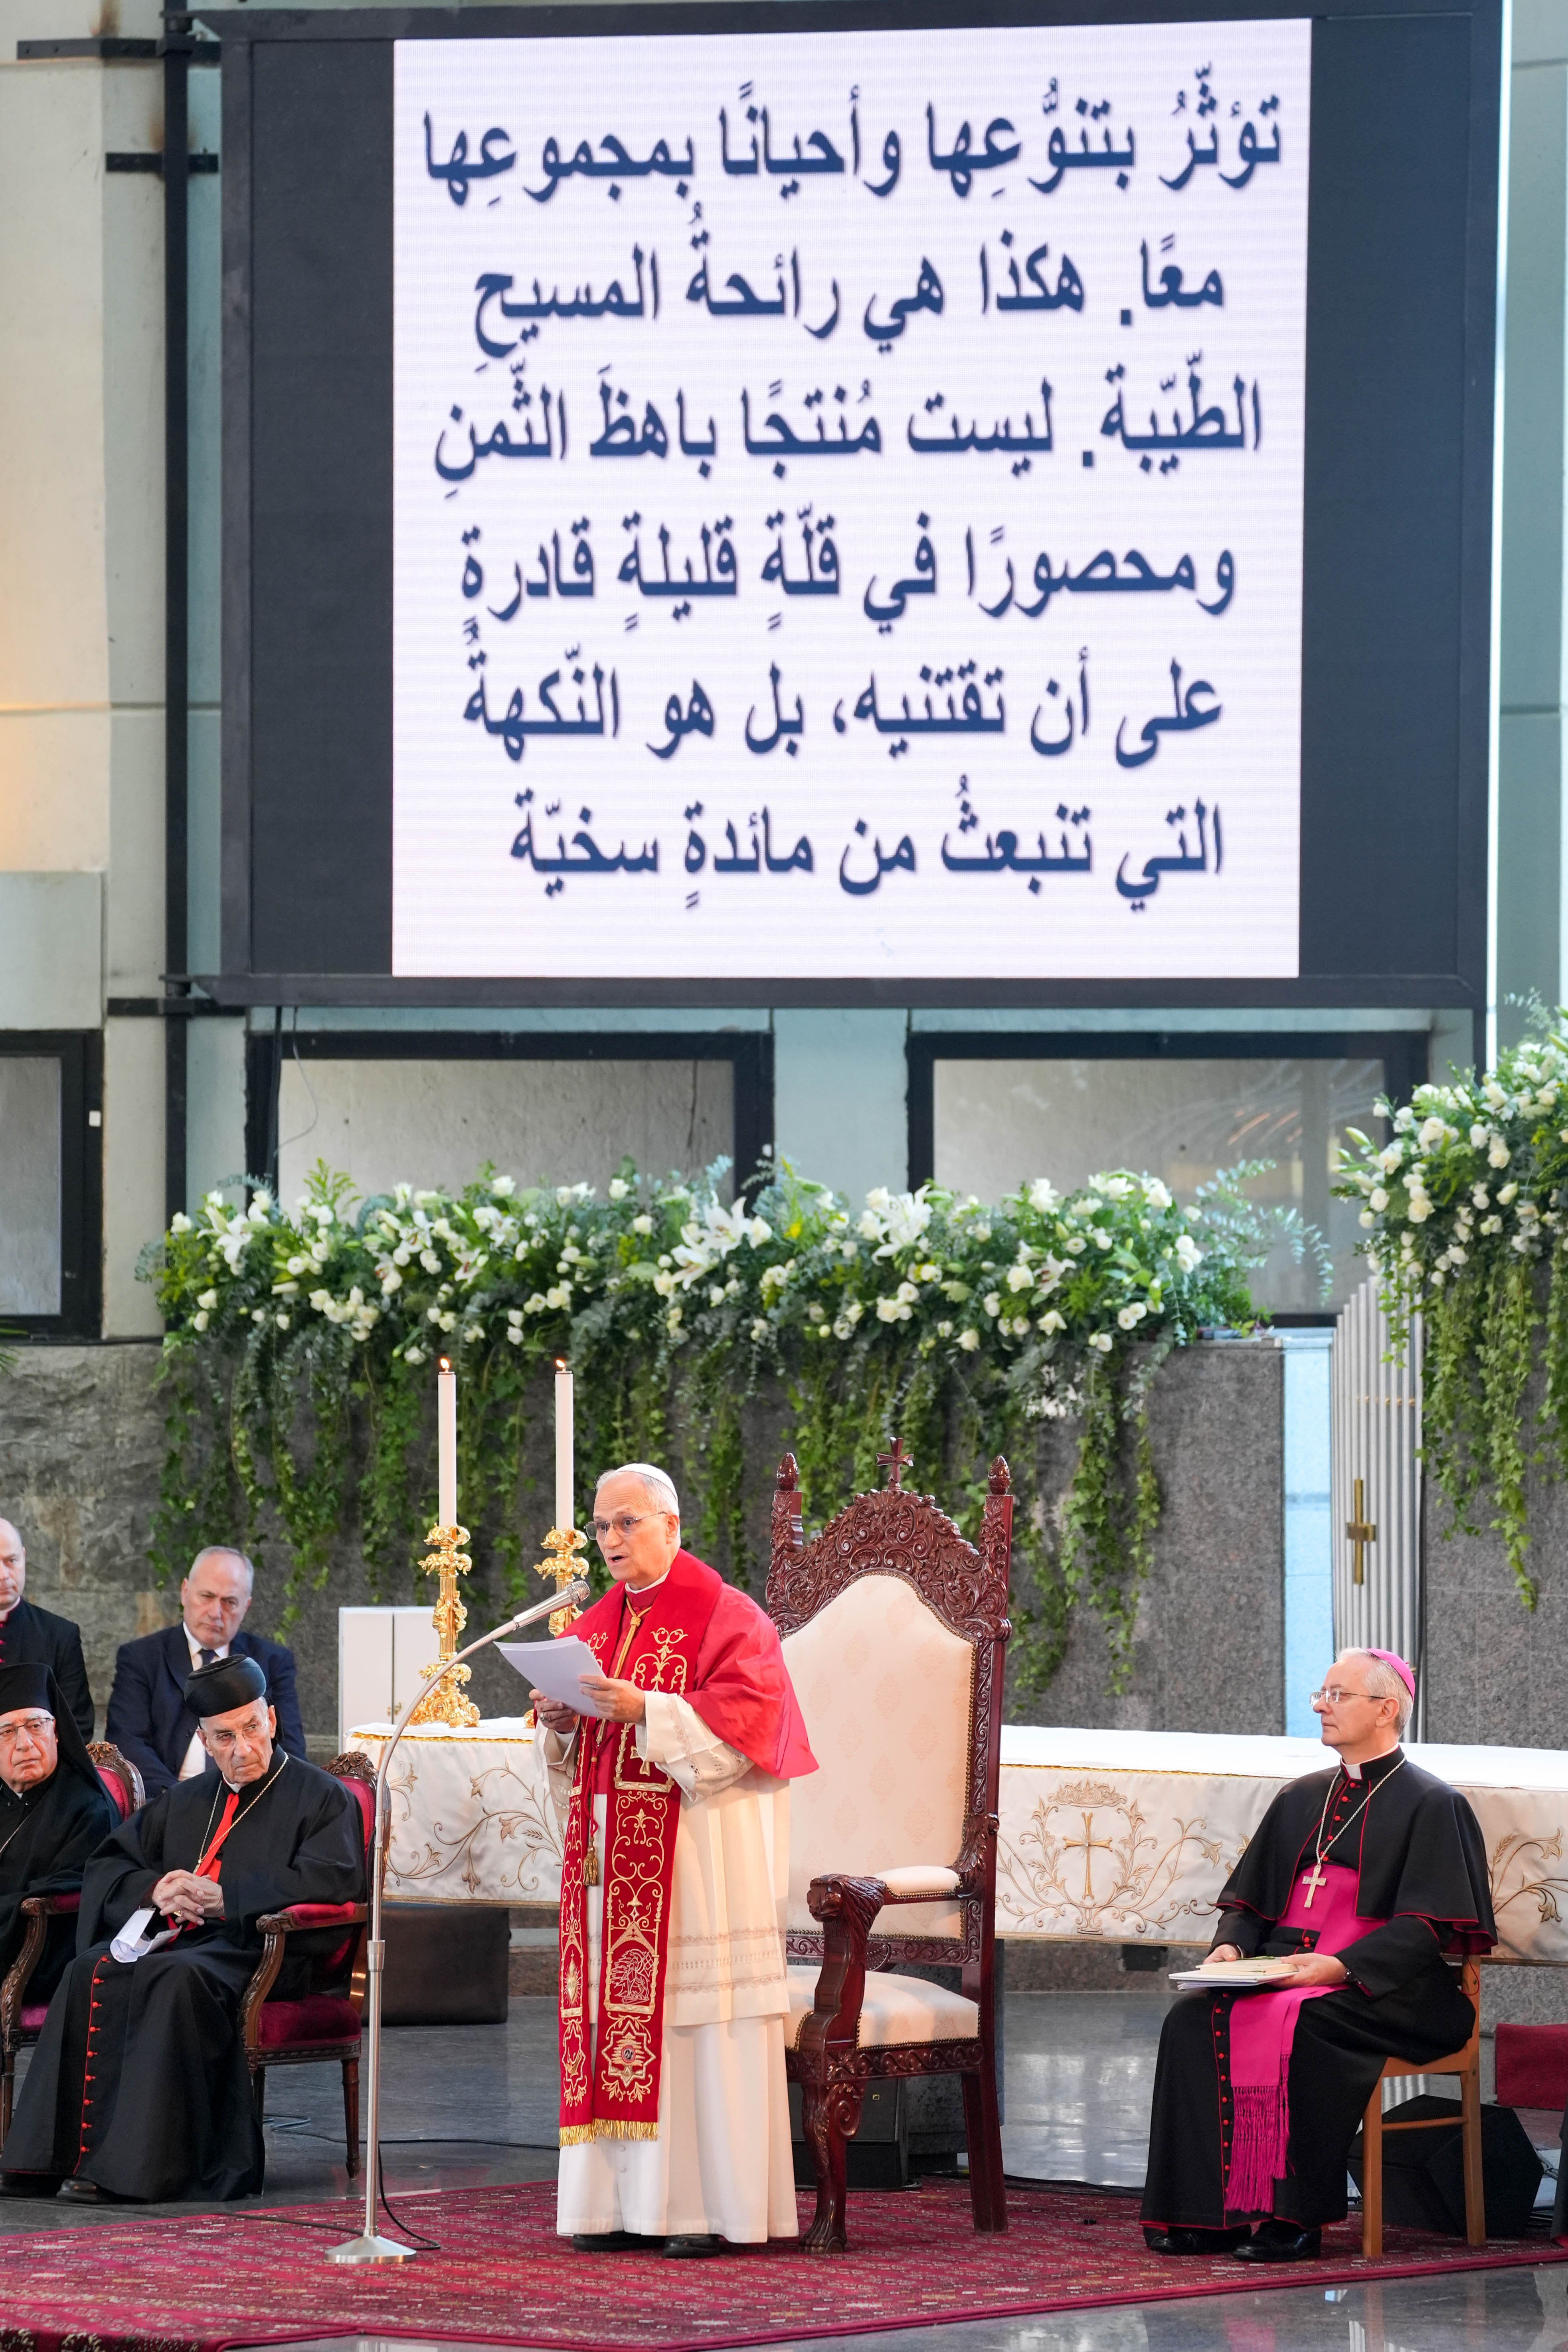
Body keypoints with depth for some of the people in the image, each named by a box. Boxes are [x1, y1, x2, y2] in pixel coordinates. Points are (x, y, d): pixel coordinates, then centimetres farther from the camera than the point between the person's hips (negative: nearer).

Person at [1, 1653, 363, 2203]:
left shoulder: (322, 1797, 9)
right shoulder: (185, 1803, 26)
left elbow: (330, 1881, -8)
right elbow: (107, 1865, 22)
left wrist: (222, 1899, -15)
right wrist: (154, 1889, -2)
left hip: (263, 1951, -5)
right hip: (171, 1940, 5)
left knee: (176, 1979, -38)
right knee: (93, 1971, -28)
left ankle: (142, 2161, -41)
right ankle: (69, 2152, -35)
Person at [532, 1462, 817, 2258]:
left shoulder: (724, 1617, -3)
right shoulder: (596, 1627, 18)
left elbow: (744, 1720, -14)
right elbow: (572, 1755, 21)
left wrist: (646, 1711, -22)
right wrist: (559, 1721, -2)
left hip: (698, 1855, -7)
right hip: (609, 1854, 7)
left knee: (694, 2015, -8)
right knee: (615, 2012, 2)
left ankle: (717, 2203, -6)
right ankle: (623, 2201, 4)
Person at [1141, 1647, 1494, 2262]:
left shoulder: (1430, 1805, 0)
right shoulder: (1302, 1798, 21)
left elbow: (1424, 1928, -10)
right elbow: (1249, 1895, 22)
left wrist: (1339, 1967, -22)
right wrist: (1231, 1945, -1)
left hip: (1380, 1988, -6)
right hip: (1282, 1971, 6)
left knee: (1292, 2022, -36)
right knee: (1194, 2017, -22)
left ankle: (1292, 2219, -31)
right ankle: (1206, 2211, -24)